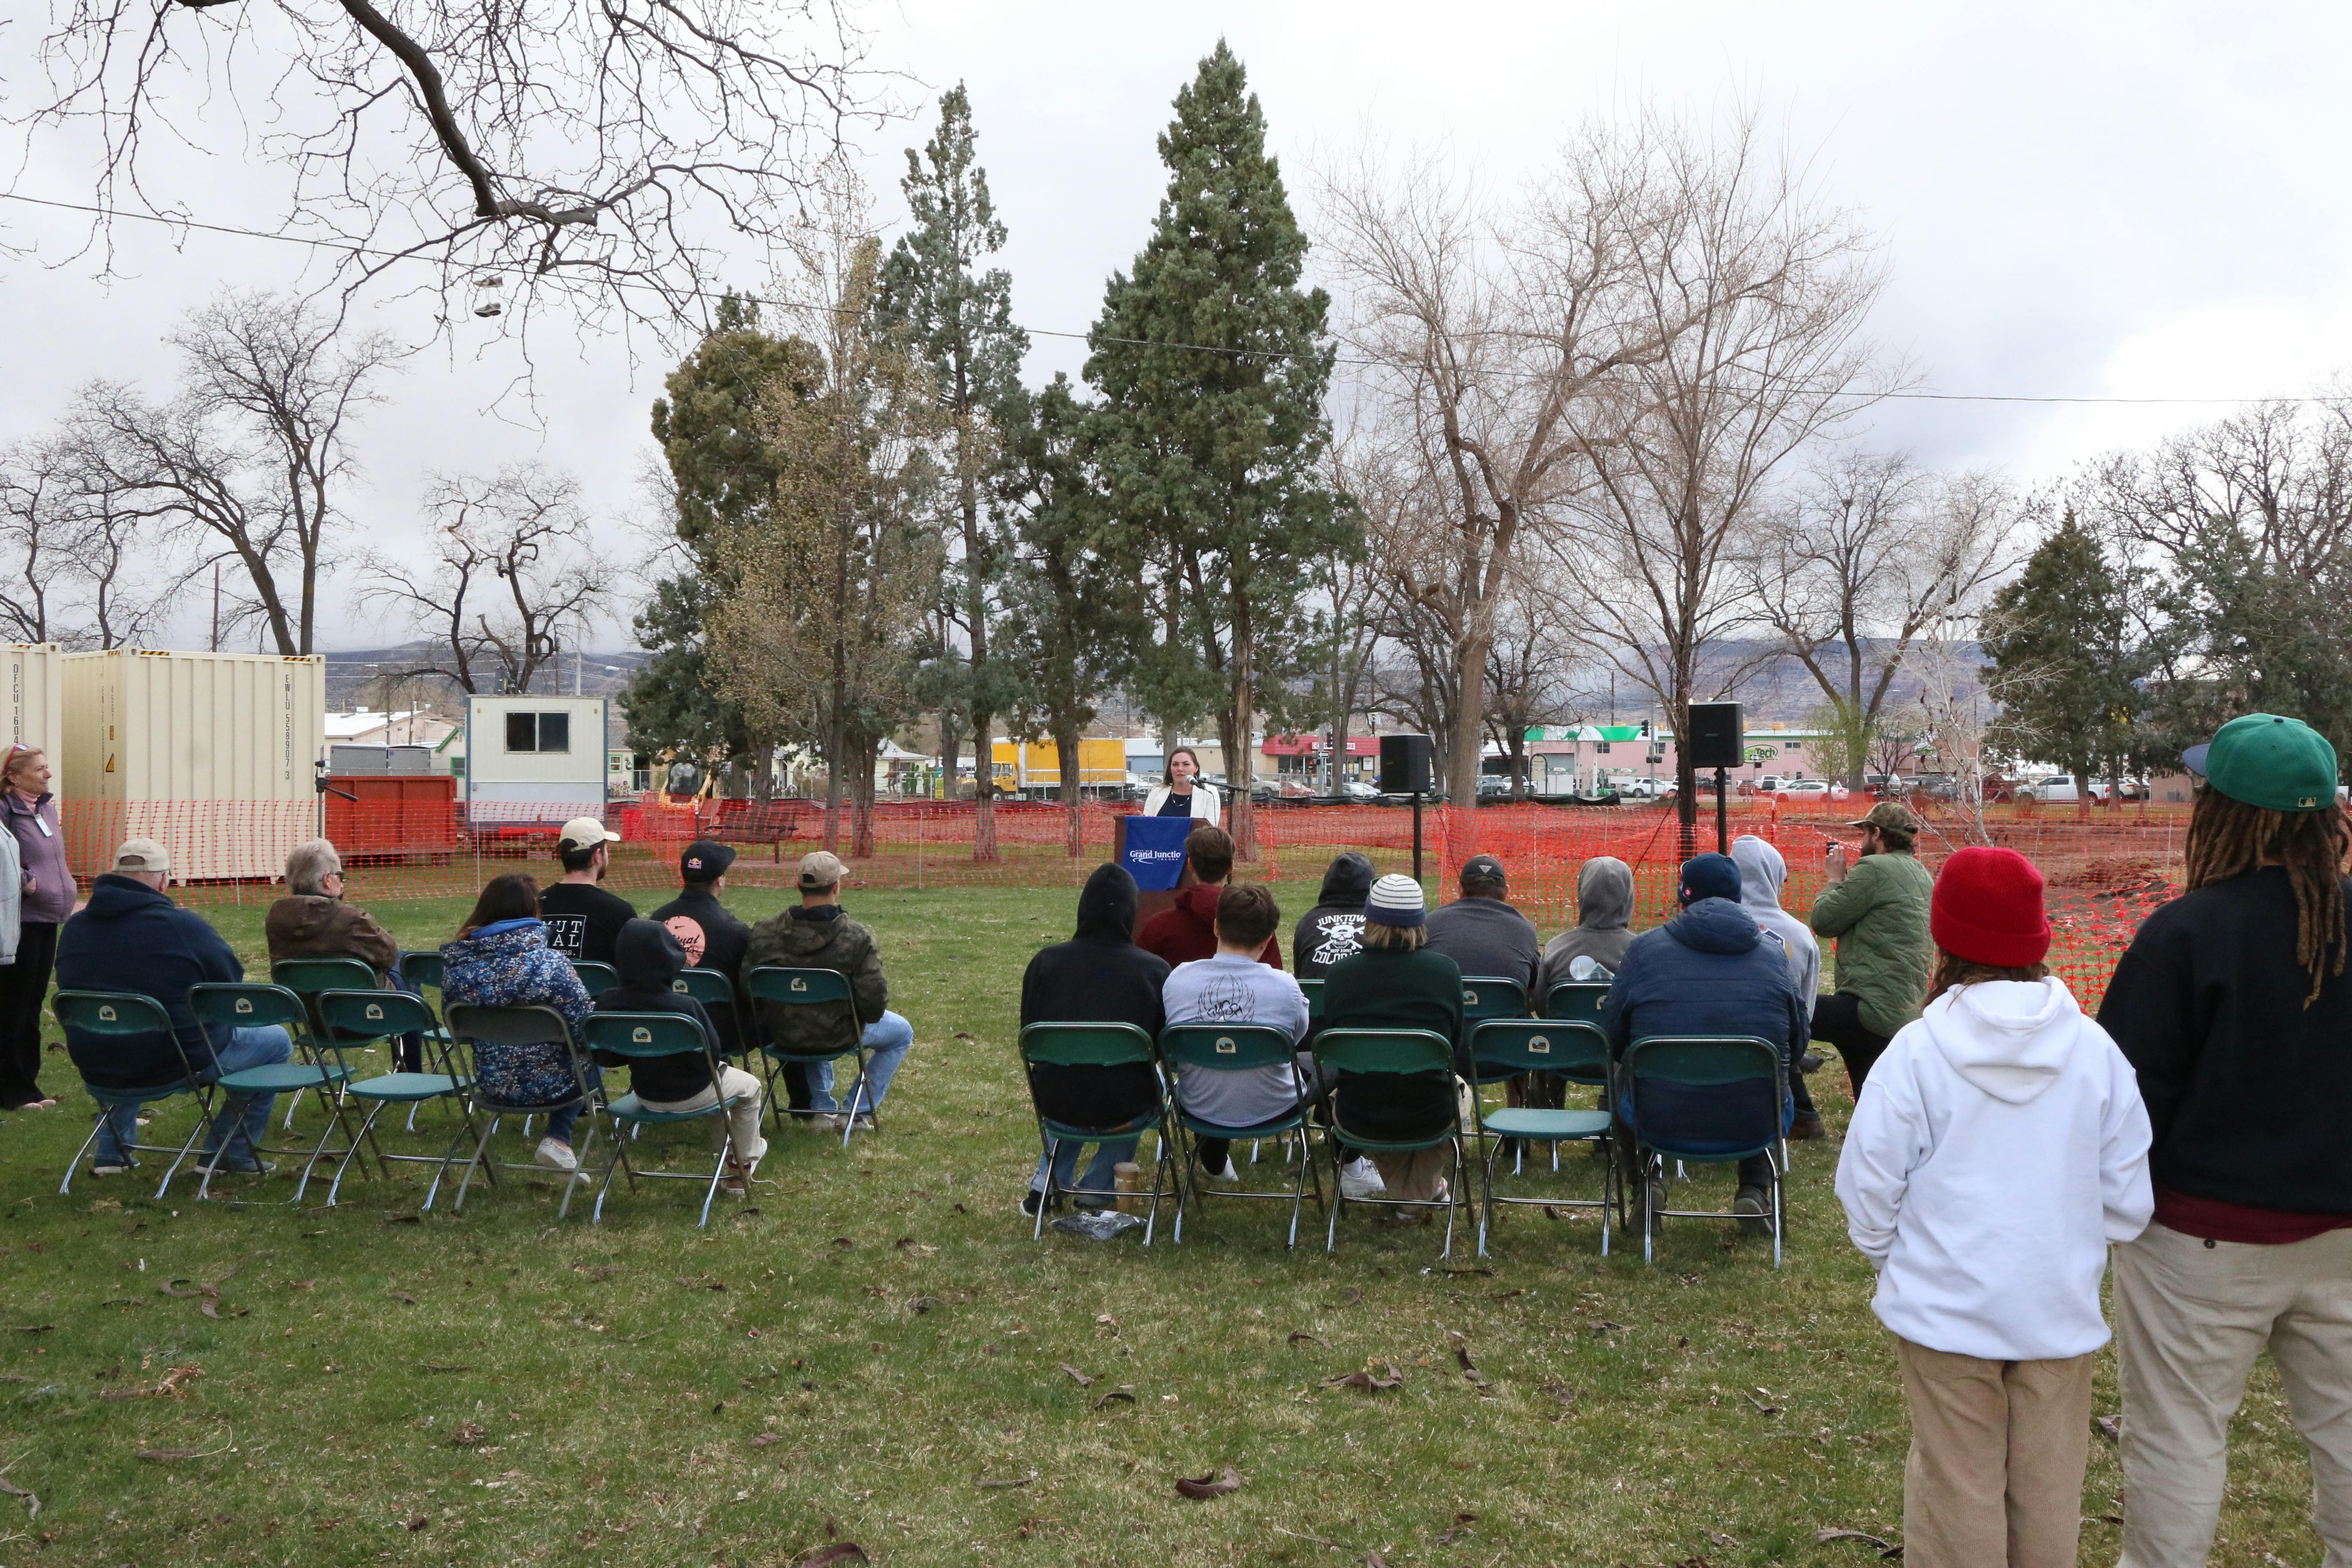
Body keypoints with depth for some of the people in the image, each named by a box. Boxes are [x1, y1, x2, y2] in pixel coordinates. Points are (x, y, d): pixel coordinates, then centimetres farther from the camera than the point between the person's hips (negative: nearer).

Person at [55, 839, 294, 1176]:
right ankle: (231, 1153, 15)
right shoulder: (182, 925, -18)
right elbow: (232, 982, -6)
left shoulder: (73, 928, 0)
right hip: (178, 1065, -7)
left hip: (96, 1068, 7)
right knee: (277, 1041, 14)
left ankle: (110, 1151, 37)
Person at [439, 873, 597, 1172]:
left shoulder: (455, 965, -9)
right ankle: (558, 1136, 14)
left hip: (492, 1084, 5)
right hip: (548, 1085, -5)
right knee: (592, 1057, 27)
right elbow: (582, 1027, -19)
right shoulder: (550, 964, -23)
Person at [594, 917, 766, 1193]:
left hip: (646, 1095, 6)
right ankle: (742, 1170, 35)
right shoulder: (686, 1007, -31)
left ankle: (725, 1157, 50)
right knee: (749, 1087, 25)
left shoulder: (608, 1003, -16)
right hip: (691, 1095, -6)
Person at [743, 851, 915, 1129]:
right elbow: (874, 1004, -23)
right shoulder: (857, 938, -24)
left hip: (782, 1035, 4)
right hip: (839, 1034, -4)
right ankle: (859, 1113, 22)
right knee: (902, 1032, 24)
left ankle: (823, 1109, 40)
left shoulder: (763, 934, -14)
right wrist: (868, 1014, 2)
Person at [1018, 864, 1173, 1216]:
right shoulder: (1154, 970, -11)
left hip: (1054, 1102, 3)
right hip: (1123, 1107, -2)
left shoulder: (1045, 962, -5)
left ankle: (1045, 1186, 36)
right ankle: (1097, 1190, 33)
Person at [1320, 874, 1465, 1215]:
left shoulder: (1338, 975, -10)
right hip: (1430, 1117, 0)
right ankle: (1425, 1190, 42)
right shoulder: (1446, 971, -12)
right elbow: (1458, 1052, -1)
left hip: (1358, 1119, 1)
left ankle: (1403, 1195, 43)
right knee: (1459, 1089, 35)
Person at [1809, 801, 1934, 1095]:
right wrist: (1844, 879, 19)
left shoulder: (1875, 869, -13)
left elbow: (1823, 922, -8)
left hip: (1873, 1009, -10)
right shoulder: (1920, 874, 17)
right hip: (1905, 1012, 10)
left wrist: (1834, 878, 7)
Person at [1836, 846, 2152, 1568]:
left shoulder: (1917, 1051, -14)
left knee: (1958, 1486, 11)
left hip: (1947, 1309, -2)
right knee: (2049, 1488, 18)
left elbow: (1868, 1190, -8)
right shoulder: (2094, 1049, -5)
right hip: (2060, 1310, 3)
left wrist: (1890, 1261, 11)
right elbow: (2128, 1199, 1)